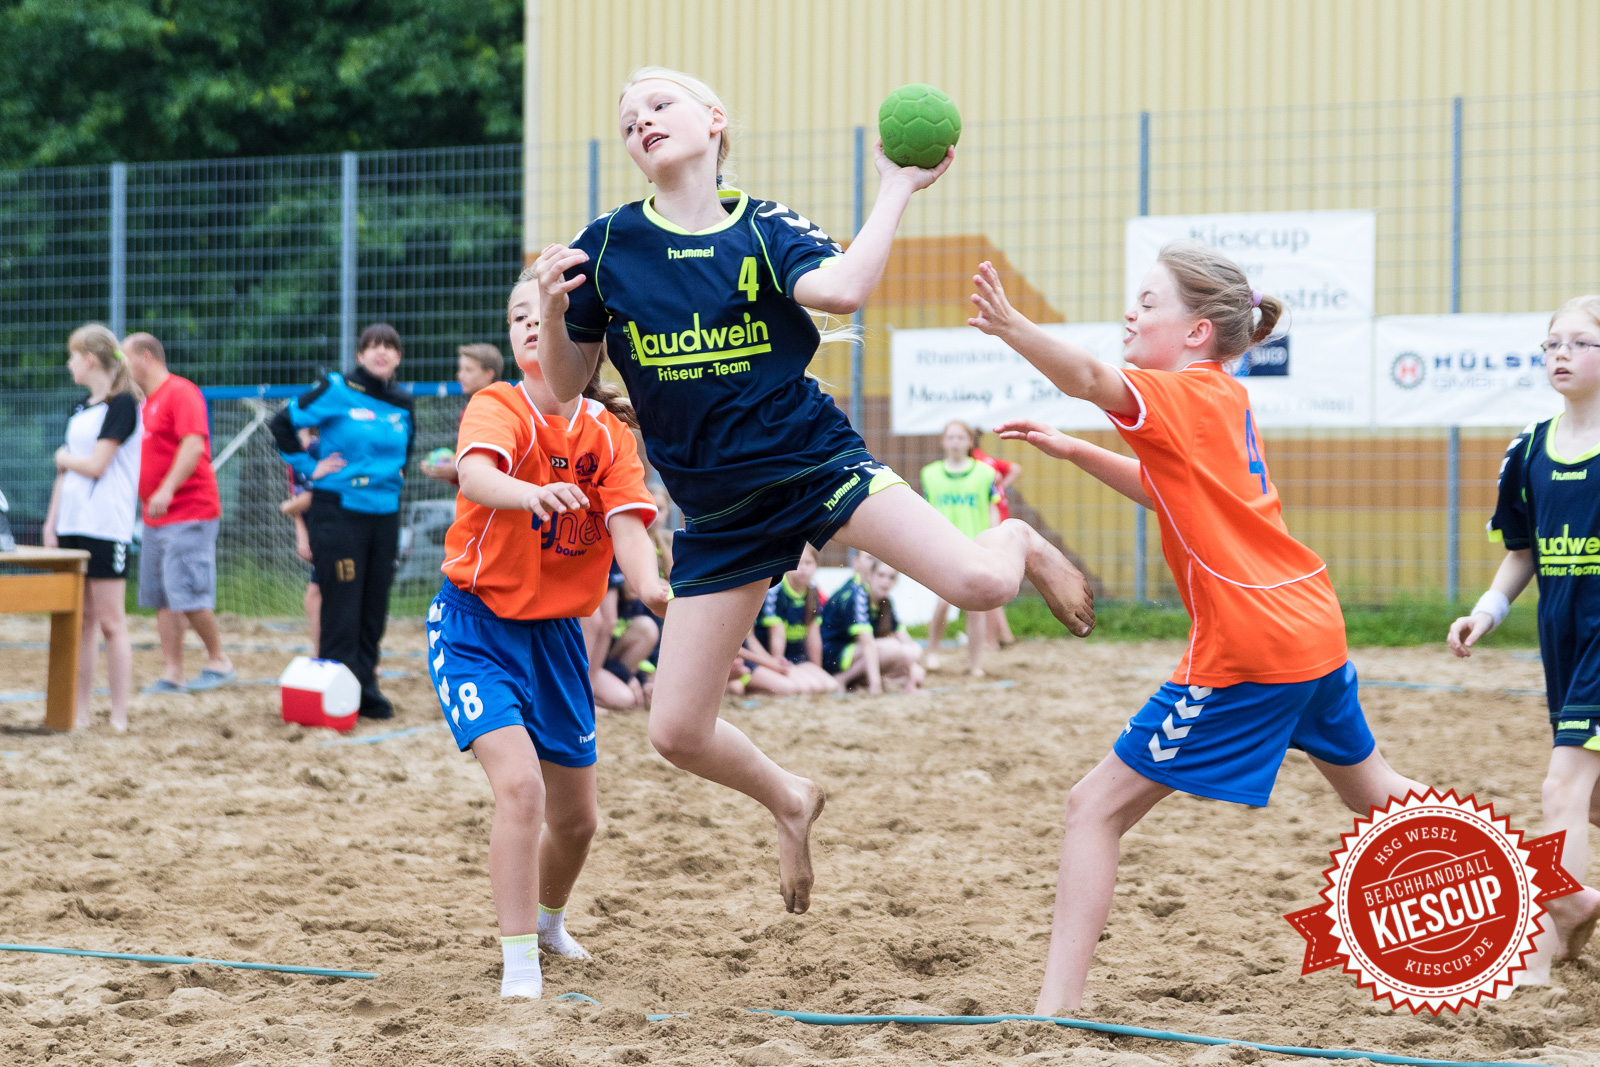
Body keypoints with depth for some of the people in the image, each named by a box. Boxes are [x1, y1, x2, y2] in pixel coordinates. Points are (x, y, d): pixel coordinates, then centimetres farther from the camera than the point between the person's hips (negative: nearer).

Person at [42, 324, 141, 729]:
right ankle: (79, 712, 12)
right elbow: (66, 472, 17)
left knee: (111, 622, -5)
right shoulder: (81, 408, 15)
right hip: (72, 525, 8)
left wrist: (63, 457, 3)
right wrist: (51, 521, 11)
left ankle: (119, 718, -3)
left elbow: (95, 465, -15)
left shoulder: (122, 403, -9)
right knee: (80, 621, 9)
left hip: (106, 527, -8)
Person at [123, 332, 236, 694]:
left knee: (187, 593, -11)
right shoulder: (147, 403, 19)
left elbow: (193, 445, -21)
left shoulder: (181, 392, -10)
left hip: (189, 512, -9)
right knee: (161, 598, 5)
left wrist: (167, 489, -28)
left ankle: (219, 661, 3)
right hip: (155, 517, 9)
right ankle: (172, 674, 6)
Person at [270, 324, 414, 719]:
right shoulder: (336, 391, -6)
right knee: (341, 607, -6)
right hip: (338, 511, -5)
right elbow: (283, 423, -4)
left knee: (375, 607, 9)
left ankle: (367, 686, 19)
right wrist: (310, 467, -6)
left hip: (385, 514, 5)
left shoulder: (403, 402, 10)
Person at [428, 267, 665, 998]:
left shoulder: (609, 433, -1)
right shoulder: (497, 408, -14)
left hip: (556, 632, 5)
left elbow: (627, 525, -14)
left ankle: (548, 920, 45)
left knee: (577, 818, 13)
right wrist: (531, 494, -58)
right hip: (475, 627, -5)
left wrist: (651, 586, -36)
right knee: (520, 784, -24)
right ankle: (519, 964, -14)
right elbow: (475, 474, -36)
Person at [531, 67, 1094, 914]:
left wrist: (897, 187, -17)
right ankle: (789, 801, 32)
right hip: (718, 515, 2)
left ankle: (1019, 545, 17)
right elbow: (567, 384, 6)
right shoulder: (606, 245, 1)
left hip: (815, 462, -2)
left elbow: (840, 290, -24)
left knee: (978, 582, -24)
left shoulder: (766, 229, -2)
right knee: (677, 733, -2)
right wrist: (554, 309, -13)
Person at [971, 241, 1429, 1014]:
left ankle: (1056, 1010, -12)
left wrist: (1010, 328, -50)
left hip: (1247, 650, -10)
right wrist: (1073, 450, 15)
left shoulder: (1183, 395, -13)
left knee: (1096, 807, -7)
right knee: (1373, 791, 31)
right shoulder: (1226, 399, 12)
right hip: (1312, 629, 10)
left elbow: (1090, 379, -33)